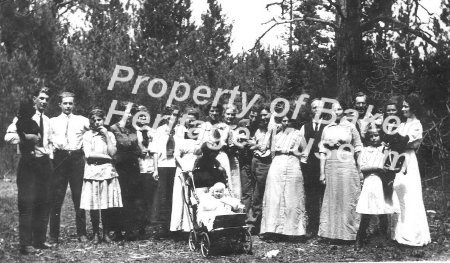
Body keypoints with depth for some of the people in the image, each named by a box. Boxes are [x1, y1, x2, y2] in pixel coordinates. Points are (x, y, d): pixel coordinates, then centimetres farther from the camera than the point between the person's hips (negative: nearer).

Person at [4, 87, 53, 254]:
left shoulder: (46, 120, 14)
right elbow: (8, 137, -17)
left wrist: (50, 156, 13)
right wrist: (28, 137, -23)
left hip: (44, 162, 7)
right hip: (28, 163, -7)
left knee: (44, 203, 10)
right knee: (27, 204, -6)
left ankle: (39, 240, 21)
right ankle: (26, 244, 0)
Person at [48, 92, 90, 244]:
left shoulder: (82, 121, 11)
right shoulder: (53, 122, 13)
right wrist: (51, 150, -5)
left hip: (77, 158, 0)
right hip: (59, 159, 0)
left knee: (79, 197, 2)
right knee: (56, 198, -1)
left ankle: (81, 233, 11)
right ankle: (54, 236, 6)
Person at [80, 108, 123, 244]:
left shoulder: (109, 135, 13)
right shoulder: (87, 135, 9)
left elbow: (112, 152, -1)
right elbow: (88, 155, -2)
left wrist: (106, 136, -2)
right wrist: (105, 156, -3)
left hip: (107, 171, 1)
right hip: (92, 171, -1)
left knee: (106, 206, -2)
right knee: (93, 206, -2)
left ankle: (106, 234, 9)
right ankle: (96, 234, 9)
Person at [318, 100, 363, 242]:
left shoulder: (350, 127, 4)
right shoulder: (327, 129, 11)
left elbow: (358, 150, 3)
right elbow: (323, 152, 9)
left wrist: (360, 171, -2)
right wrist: (322, 172, 4)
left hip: (347, 166, -2)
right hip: (330, 166, 3)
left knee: (348, 199, -1)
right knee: (331, 200, 6)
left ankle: (348, 233, 7)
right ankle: (330, 231, 15)